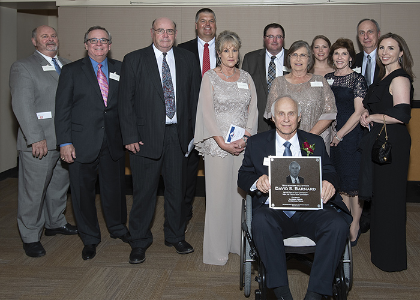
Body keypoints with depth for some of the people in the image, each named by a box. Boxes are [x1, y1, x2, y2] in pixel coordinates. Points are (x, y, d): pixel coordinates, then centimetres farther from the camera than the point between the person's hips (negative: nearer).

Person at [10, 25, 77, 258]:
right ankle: (30, 237, 15)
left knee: (60, 185, 18)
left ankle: (55, 223, 37)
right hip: (38, 143, -6)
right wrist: (36, 138, -21)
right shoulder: (22, 68, -4)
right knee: (34, 191, 1)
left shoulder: (67, 66, 15)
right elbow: (22, 105, -13)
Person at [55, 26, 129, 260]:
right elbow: (62, 109, -2)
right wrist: (65, 142, -10)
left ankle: (119, 228, 37)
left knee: (115, 188, 14)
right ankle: (90, 239, 26)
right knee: (83, 192, 7)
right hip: (82, 143, -2)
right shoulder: (72, 71, 2)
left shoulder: (120, 69, 8)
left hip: (113, 142, 2)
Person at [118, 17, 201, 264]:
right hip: (146, 135, -2)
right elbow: (126, 101, -2)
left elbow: (195, 97, 8)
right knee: (144, 190, 5)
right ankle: (140, 242, 21)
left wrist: (194, 131, 1)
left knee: (177, 188, 13)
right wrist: (130, 137, -8)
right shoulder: (134, 60, 0)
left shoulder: (188, 59, 8)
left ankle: (176, 236, 31)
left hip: (178, 134, 3)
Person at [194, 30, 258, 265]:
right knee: (218, 194, -1)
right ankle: (217, 249, 8)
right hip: (218, 144, -3)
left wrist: (245, 138, -9)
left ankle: (238, 243, 17)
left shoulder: (246, 77, 11)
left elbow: (253, 110, 6)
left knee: (240, 193, 5)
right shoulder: (210, 77, 1)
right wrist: (222, 142, -14)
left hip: (244, 144, 3)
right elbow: (207, 112, -6)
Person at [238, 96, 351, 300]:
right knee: (261, 221, -36)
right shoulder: (256, 143, 16)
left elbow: (330, 174, 14)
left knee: (338, 225, -29)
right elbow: (243, 176, 11)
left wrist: (329, 183, -12)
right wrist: (257, 181, -14)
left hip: (310, 209, 1)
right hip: (274, 210, -1)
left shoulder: (315, 143, 19)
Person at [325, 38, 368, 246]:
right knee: (341, 182, 10)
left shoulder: (357, 79, -6)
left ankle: (355, 225, 11)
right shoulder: (328, 78, 10)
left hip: (351, 135, -5)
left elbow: (358, 112, -10)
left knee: (353, 181, 0)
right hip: (332, 135, 5)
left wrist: (340, 134, -10)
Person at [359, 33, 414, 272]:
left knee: (389, 198, -1)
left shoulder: (400, 79, -14)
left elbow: (401, 115, -23)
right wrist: (367, 113, 5)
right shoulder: (384, 77, 15)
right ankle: (381, 250, 28)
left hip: (392, 143, -10)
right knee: (379, 196, 15)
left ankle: (392, 258, 11)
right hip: (379, 141, 10)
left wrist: (373, 117, -11)